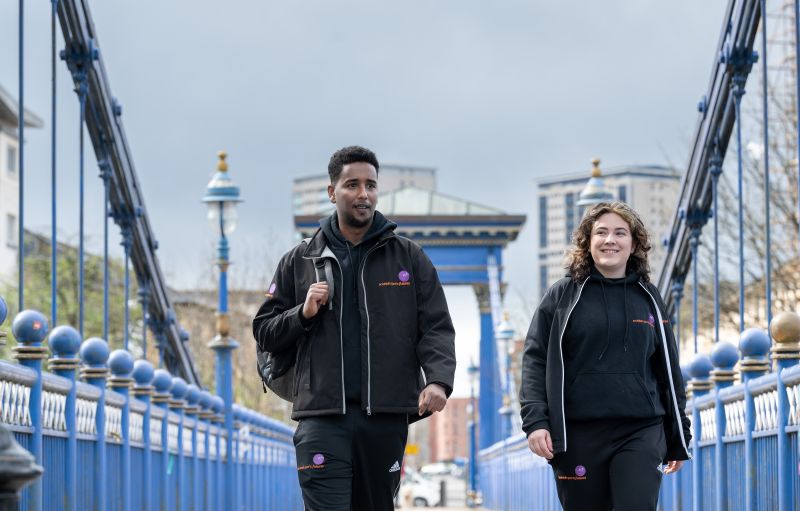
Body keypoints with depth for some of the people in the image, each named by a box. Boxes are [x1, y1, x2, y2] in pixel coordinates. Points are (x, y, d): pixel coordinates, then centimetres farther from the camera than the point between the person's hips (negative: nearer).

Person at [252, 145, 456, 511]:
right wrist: (303, 314, -7)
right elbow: (264, 332, 14)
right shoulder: (300, 261, 12)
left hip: (386, 417, 1)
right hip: (322, 417, -1)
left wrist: (438, 380, -15)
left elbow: (436, 328, 4)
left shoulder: (408, 257, 10)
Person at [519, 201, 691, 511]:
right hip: (578, 435, -1)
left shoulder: (648, 299, 12)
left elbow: (668, 371, 15)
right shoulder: (563, 295, 6)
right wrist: (535, 420, -11)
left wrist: (678, 441, 13)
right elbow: (535, 360, 3)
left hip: (641, 432, 1)